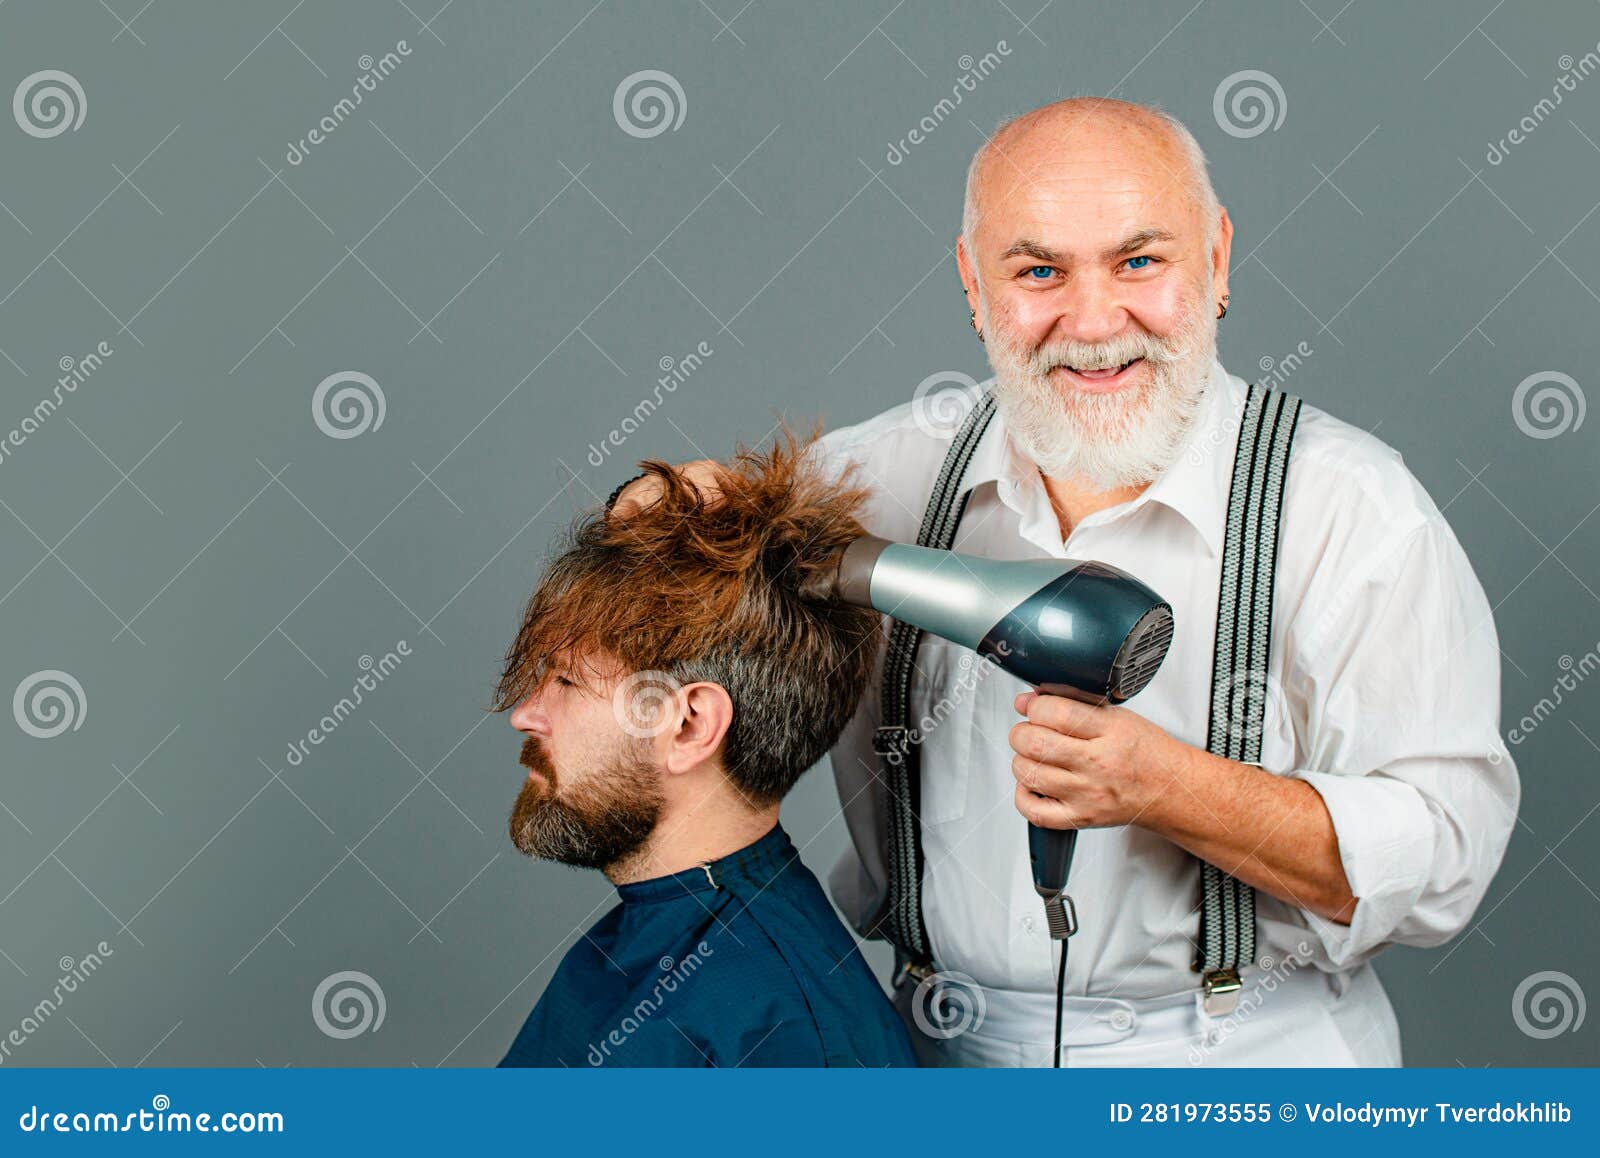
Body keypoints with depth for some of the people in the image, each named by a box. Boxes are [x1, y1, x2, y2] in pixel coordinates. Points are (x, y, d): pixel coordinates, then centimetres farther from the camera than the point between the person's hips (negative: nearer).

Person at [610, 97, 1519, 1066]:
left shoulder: (1352, 507, -6)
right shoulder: (897, 467, 5)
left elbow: (1448, 854, -12)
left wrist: (1167, 787, -23)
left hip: (1246, 1062, -2)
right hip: (944, 1054, 3)